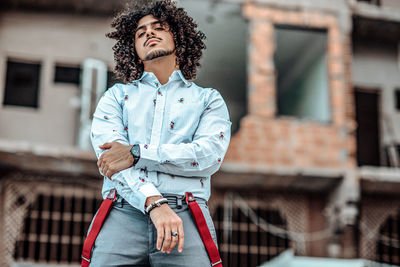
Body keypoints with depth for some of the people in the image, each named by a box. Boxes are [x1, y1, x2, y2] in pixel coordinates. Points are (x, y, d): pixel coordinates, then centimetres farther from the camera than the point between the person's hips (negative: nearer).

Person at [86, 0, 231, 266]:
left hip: (186, 216, 0)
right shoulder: (116, 96, 19)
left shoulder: (208, 99, 19)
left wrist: (136, 153, -8)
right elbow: (108, 152, 2)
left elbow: (211, 155, 1)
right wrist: (155, 203, -16)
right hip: (121, 214, 1)